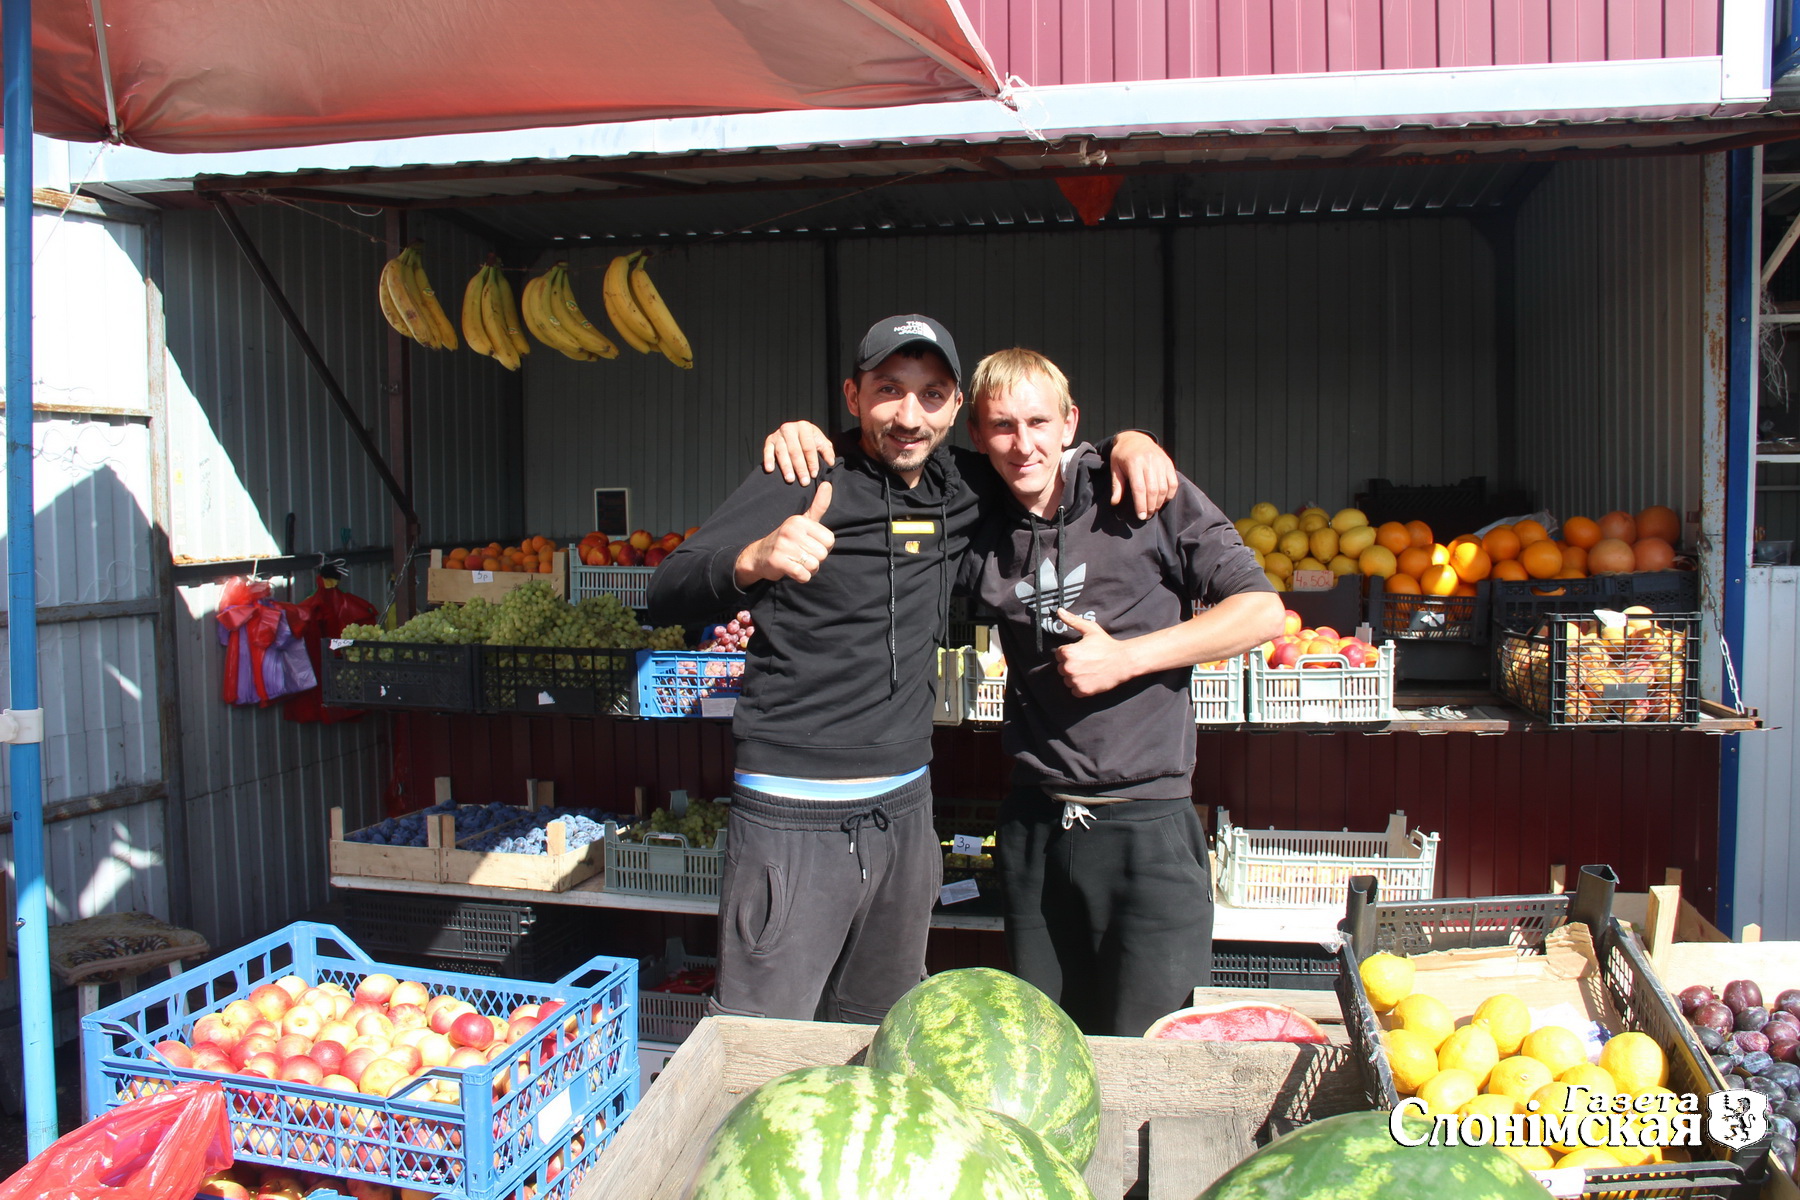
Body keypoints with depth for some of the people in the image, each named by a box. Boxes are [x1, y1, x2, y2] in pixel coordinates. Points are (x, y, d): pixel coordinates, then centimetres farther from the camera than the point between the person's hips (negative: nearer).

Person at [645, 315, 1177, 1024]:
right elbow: (665, 598, -15)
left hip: (905, 809, 6)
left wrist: (1128, 442, 6)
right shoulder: (805, 481, -8)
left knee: (880, 1044, 17)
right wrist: (751, 562, -36)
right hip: (795, 819, -5)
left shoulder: (961, 488, 8)